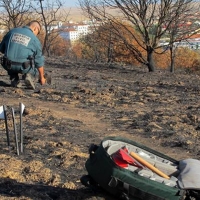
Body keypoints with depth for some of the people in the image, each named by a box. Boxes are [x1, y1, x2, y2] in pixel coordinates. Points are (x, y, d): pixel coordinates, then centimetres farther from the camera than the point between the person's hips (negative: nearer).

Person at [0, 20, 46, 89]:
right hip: (24, 68, -3)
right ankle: (30, 76, 1)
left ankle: (14, 80, 18)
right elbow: (39, 61, 9)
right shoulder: (35, 39, 4)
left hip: (8, 66, 3)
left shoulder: (12, 31, 11)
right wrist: (41, 77, 22)